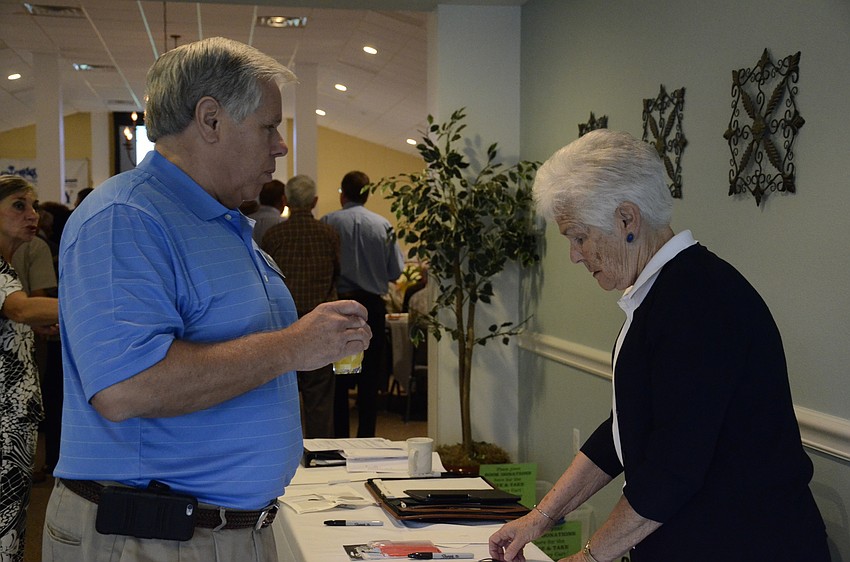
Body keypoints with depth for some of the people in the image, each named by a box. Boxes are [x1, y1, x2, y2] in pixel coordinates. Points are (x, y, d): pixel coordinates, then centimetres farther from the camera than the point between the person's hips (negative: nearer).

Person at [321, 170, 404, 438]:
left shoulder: (329, 222, -6)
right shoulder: (383, 225, 0)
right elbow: (396, 271, 2)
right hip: (373, 306, 1)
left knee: (338, 378, 7)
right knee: (370, 378, 7)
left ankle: (339, 438, 8)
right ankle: (366, 438, 8)